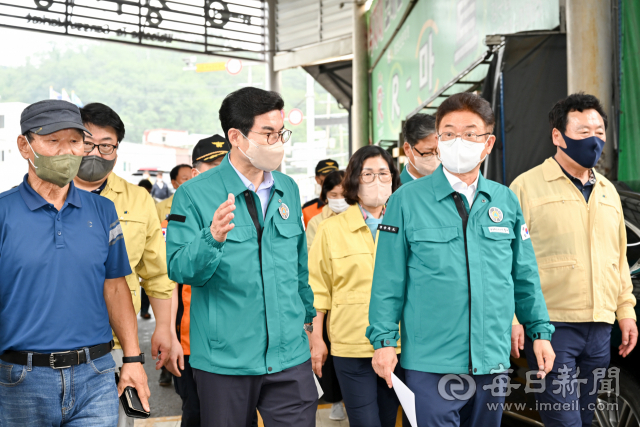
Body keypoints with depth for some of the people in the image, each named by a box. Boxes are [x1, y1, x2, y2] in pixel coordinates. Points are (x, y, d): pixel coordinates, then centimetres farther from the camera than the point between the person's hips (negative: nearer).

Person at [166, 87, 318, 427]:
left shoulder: (288, 190, 9)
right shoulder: (194, 194, -6)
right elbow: (179, 269, -13)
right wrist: (212, 238, -31)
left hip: (291, 355, 4)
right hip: (224, 359, -3)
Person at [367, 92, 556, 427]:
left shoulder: (506, 201, 7)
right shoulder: (407, 200, -2)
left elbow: (525, 276, 14)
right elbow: (389, 279, -2)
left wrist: (540, 331, 10)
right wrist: (384, 340, -6)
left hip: (493, 360, 4)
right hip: (431, 362, -3)